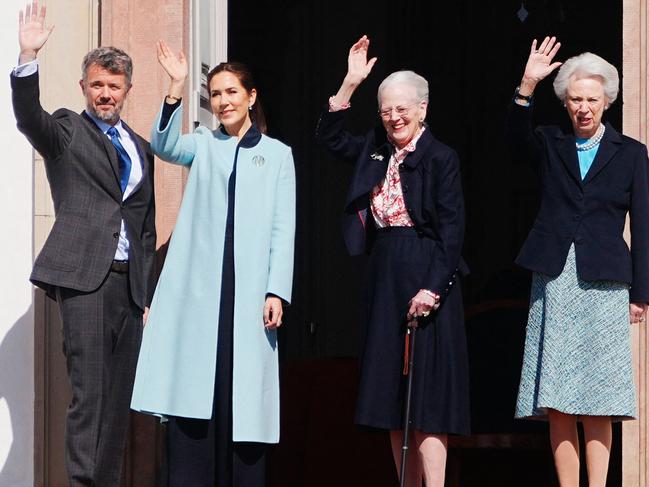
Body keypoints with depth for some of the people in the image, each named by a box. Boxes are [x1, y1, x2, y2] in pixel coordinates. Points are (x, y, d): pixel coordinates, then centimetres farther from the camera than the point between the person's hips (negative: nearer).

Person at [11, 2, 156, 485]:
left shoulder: (141, 148, 19)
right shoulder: (67, 131, 6)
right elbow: (28, 117, -16)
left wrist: (147, 289, 16)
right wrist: (28, 58, -30)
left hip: (130, 283, 5)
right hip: (86, 278, -5)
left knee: (119, 397, 6)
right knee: (89, 393, -11)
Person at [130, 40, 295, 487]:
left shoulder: (277, 154, 12)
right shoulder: (203, 145, 15)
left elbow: (284, 229, 6)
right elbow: (165, 146, -7)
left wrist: (277, 291, -5)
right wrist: (176, 88, -19)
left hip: (249, 290, -1)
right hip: (198, 290, 1)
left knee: (243, 395, -2)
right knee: (192, 394, -6)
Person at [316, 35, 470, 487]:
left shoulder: (441, 158, -8)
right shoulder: (376, 148, 12)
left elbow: (452, 229, -12)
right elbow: (330, 136, 18)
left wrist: (433, 286, -19)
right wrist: (350, 84, 7)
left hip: (425, 278, -7)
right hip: (384, 276, 7)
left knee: (426, 393, -9)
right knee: (393, 397, 8)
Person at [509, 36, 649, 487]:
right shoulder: (551, 145, 10)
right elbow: (517, 140, -13)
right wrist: (527, 86, -26)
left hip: (602, 284, -2)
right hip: (554, 281, 2)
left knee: (597, 402, -3)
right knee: (556, 401, -1)